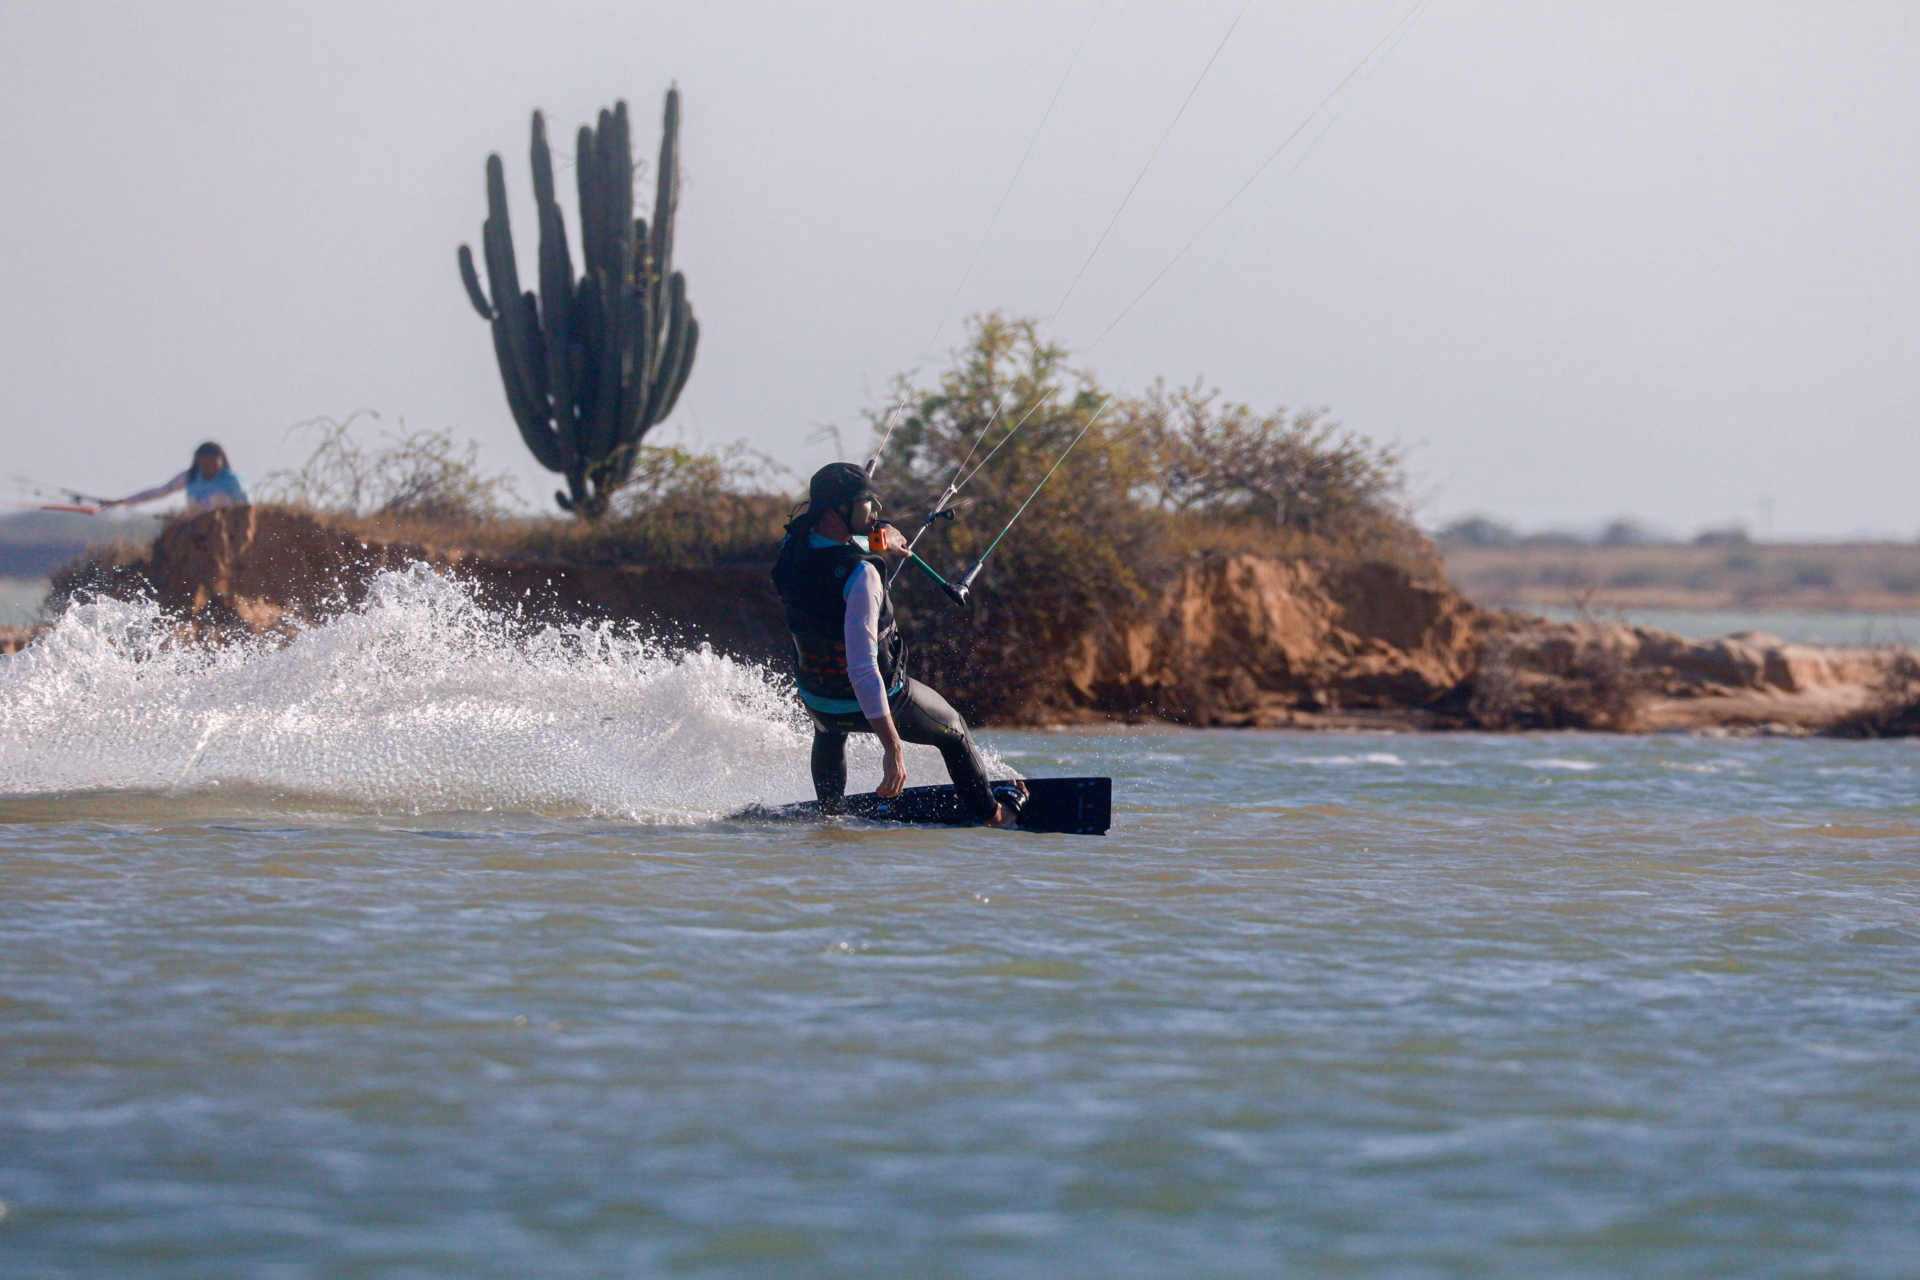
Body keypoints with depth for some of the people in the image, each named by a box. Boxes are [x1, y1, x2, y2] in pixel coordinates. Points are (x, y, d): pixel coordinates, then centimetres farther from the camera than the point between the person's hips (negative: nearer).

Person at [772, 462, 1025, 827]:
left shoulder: (792, 547, -14)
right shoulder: (860, 575, -35)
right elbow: (863, 668, -39)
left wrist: (872, 539, 24)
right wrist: (893, 748, -39)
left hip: (817, 698, 5)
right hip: (881, 699, -5)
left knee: (829, 732, 43)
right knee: (954, 731, 26)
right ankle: (991, 812, 44)